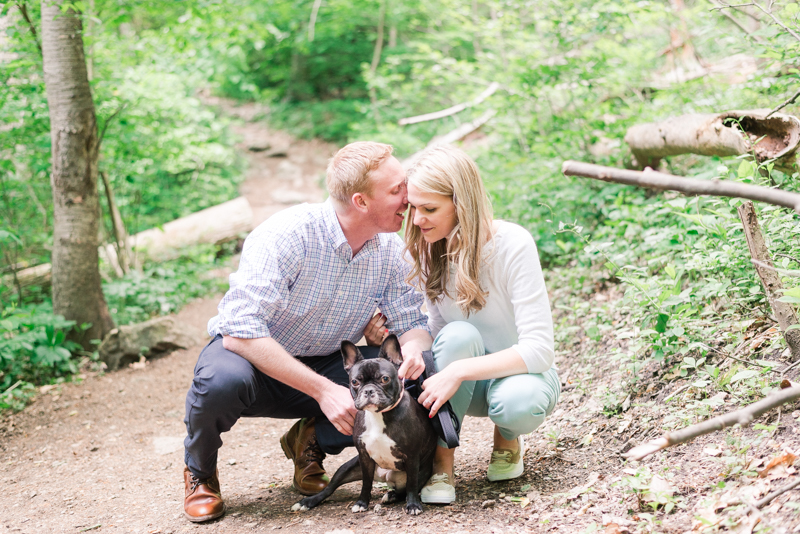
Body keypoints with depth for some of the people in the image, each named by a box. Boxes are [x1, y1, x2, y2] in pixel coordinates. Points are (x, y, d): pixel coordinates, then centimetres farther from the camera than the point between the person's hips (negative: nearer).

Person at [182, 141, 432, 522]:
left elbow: (411, 322, -2)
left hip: (324, 364, 5)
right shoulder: (286, 235, -28)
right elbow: (240, 332, -33)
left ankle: (311, 441, 6)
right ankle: (200, 470, -5)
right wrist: (323, 390, -37)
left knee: (412, 386, -21)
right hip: (249, 354, -4)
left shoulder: (390, 249, -9)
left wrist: (414, 349, -29)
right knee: (223, 380, -40)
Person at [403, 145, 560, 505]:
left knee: (517, 403, -39)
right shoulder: (426, 250, -8)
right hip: (465, 384, 3)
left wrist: (458, 370, -37)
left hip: (521, 372, -3)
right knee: (459, 335, -32)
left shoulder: (512, 244, -24)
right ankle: (442, 461, -18)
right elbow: (434, 330, 0)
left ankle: (507, 439, 0)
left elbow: (539, 349, -28)